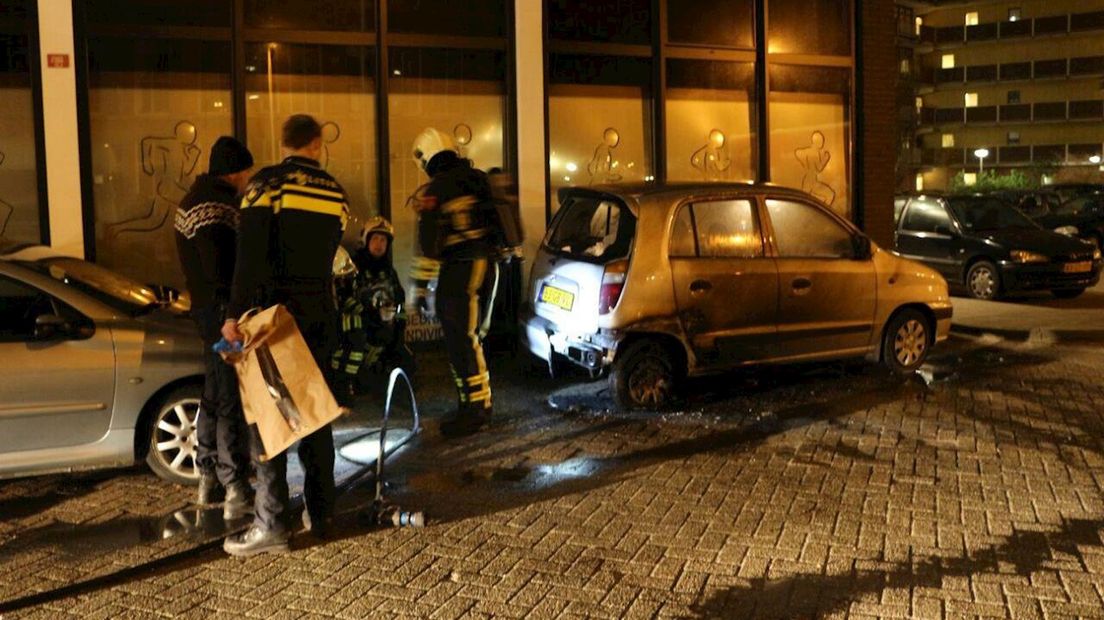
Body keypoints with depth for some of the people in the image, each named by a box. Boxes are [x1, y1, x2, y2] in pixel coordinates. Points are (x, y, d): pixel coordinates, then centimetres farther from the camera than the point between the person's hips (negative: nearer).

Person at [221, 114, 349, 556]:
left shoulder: (267, 184, -7)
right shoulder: (335, 193, 8)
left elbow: (250, 255, -16)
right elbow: (328, 253, 12)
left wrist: (235, 314, -17)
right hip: (321, 315, 5)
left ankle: (271, 525, -3)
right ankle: (320, 514, 19)